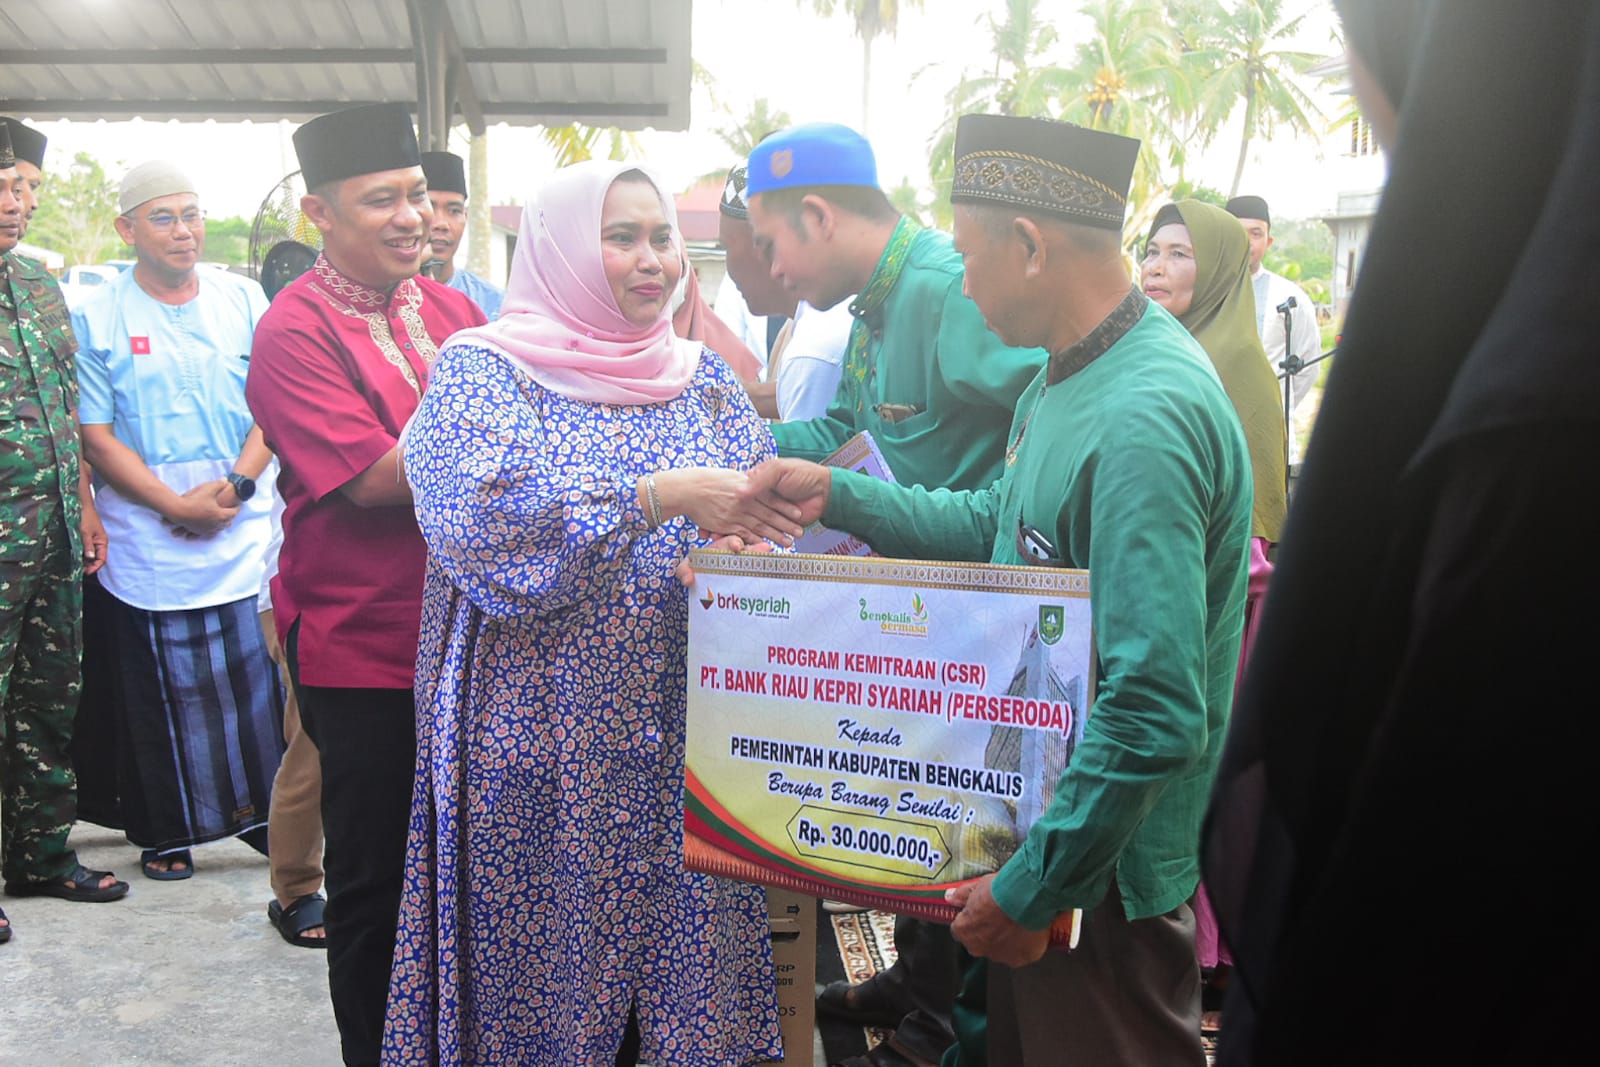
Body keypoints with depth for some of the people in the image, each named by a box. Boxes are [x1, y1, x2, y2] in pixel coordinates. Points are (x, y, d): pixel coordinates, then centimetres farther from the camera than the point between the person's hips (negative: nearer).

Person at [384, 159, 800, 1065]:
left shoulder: (703, 377, 11)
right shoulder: (483, 370, -3)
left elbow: (767, 516, 10)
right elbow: (475, 522, -19)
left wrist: (755, 531, -14)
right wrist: (657, 496, -23)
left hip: (684, 741, 4)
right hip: (538, 742, -3)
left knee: (686, 970, 9)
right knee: (543, 963, 7)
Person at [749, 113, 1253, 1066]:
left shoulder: (1145, 420, -29)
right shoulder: (1072, 373, 4)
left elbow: (1156, 714, -32)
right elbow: (1000, 525, 17)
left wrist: (1034, 888, -24)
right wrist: (840, 495, 12)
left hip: (1100, 877, -9)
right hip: (1032, 808, 9)